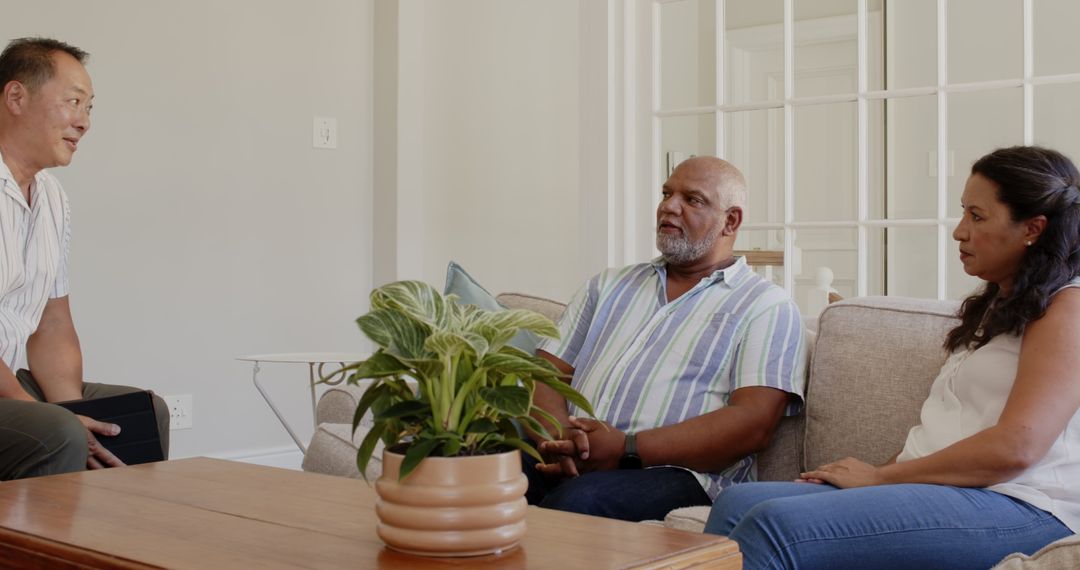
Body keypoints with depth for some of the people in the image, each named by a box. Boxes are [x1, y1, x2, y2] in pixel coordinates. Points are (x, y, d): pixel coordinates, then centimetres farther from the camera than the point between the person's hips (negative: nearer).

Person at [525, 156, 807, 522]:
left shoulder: (767, 307, 8)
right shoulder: (610, 285, 26)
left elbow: (752, 424, -7)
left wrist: (627, 449, -15)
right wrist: (558, 438, -8)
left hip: (674, 473, -4)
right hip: (567, 465, 5)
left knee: (576, 501, -38)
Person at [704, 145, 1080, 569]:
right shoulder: (996, 307, 27)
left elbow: (1014, 447, -14)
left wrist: (880, 476, -8)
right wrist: (880, 474, 3)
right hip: (932, 489, 9)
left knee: (776, 525, -29)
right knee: (738, 503, -14)